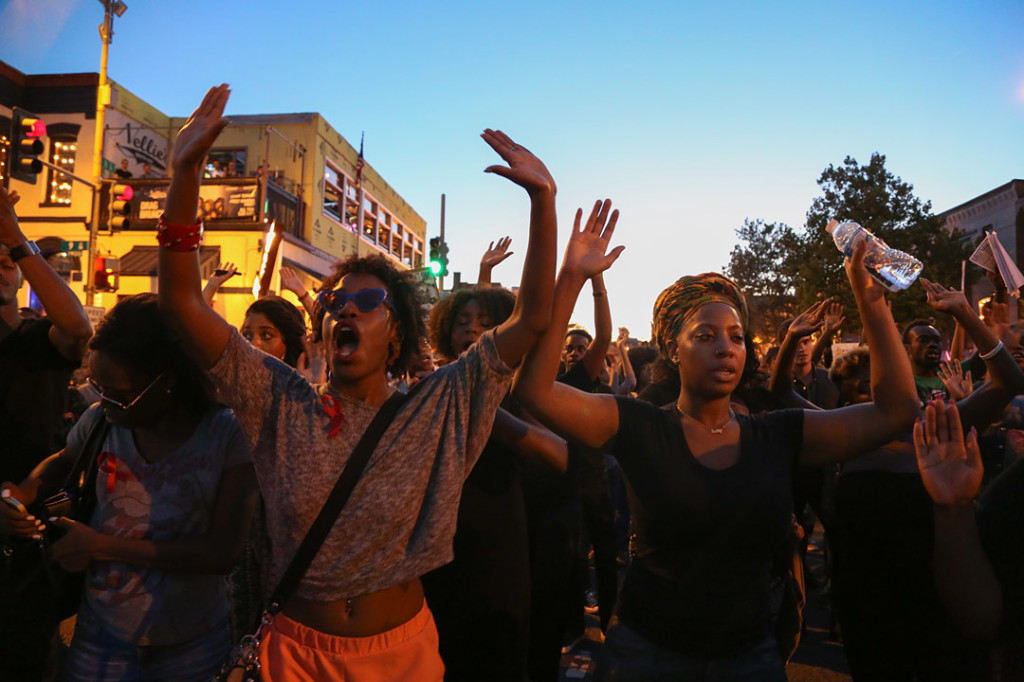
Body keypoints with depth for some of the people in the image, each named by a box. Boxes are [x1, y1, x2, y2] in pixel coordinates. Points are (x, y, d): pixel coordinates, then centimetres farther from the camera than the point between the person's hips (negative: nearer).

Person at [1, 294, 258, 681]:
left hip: (192, 642, -2)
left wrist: (105, 547, -20)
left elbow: (222, 553, -20)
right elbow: (62, 464, 15)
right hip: (101, 633, 3)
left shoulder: (227, 435, -20)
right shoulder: (99, 420, -9)